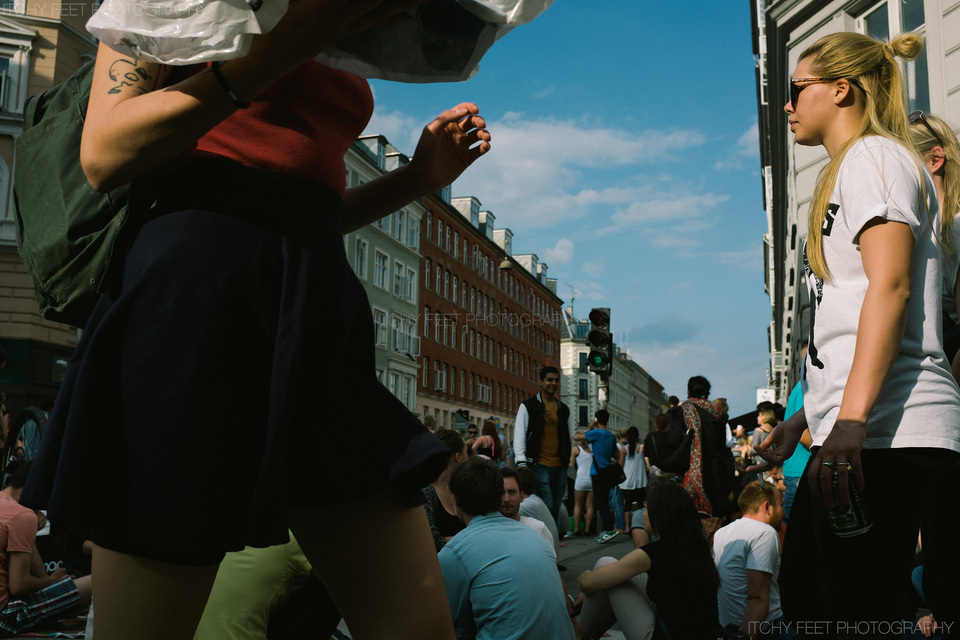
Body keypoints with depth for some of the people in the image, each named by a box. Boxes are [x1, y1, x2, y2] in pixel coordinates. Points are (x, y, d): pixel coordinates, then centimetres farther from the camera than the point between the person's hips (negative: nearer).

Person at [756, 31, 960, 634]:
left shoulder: (874, 155, -1)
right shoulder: (849, 171, 28)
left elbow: (890, 286, -16)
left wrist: (850, 421, -26)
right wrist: (805, 417, 26)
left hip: (887, 430, -10)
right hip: (854, 432, 10)